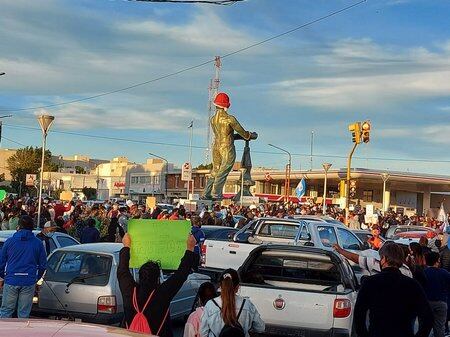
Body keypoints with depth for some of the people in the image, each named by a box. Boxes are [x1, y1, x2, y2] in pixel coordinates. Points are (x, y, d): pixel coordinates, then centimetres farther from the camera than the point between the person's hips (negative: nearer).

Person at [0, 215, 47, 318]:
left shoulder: (10, 241, 2)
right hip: (29, 282, 0)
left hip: (11, 281, 0)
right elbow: (43, 265, 7)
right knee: (24, 314, 7)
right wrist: (36, 278, 21)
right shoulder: (38, 243, 3)